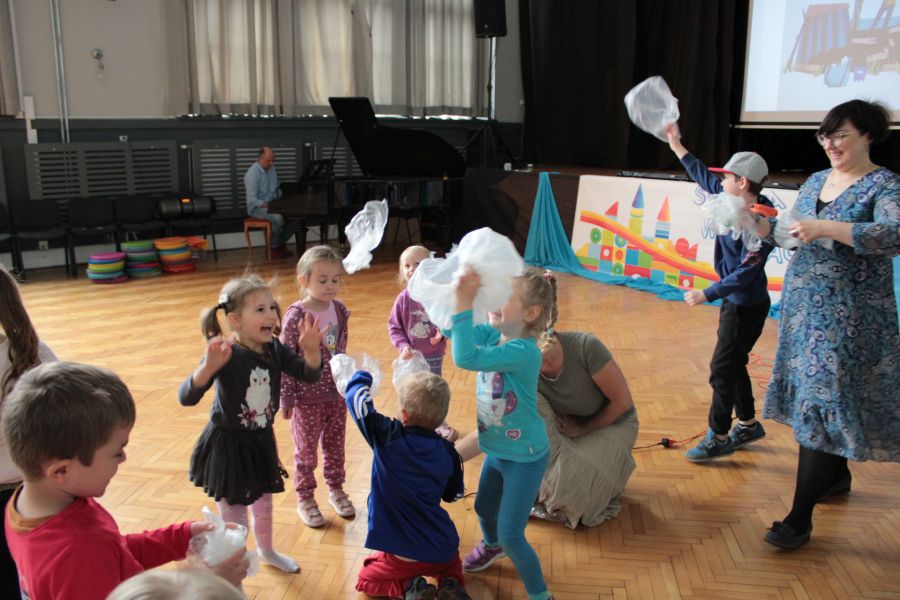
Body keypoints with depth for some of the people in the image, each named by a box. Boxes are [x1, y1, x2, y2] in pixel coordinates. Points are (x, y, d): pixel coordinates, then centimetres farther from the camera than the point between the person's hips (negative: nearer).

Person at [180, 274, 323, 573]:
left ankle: (266, 551, 54)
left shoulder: (275, 350, -10)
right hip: (227, 445, -6)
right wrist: (209, 367, -51)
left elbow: (309, 374, -11)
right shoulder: (225, 355, -26)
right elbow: (186, 397, -32)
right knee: (233, 520, 6)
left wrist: (311, 351, -33)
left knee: (264, 502, 27)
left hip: (262, 440, 6)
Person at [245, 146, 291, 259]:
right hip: (257, 208, -8)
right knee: (278, 218, -34)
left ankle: (281, 243, 1)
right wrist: (267, 205, -30)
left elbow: (277, 189, 21)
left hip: (272, 204, 8)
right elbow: (252, 200, -22)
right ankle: (274, 248, -13)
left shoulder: (271, 169, 8)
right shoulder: (252, 173, -17)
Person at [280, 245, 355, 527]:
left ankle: (336, 489, 38)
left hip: (337, 393, 5)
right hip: (308, 397, -5)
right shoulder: (296, 316, -19)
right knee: (306, 450, 12)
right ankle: (305, 499, 29)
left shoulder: (340, 310, -3)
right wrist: (286, 399, -12)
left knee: (335, 445, 19)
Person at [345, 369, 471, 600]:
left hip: (403, 555, -4)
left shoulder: (388, 437, -18)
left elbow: (357, 397, -9)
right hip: (443, 551, 4)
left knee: (366, 579, 26)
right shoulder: (447, 452, -7)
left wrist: (362, 377, 13)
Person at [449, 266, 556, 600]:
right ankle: (491, 545, 62)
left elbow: (466, 358, -44)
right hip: (496, 450, 8)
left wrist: (465, 302, -46)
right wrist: (457, 293, -21)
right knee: (484, 508, 30)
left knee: (511, 535, -1)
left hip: (524, 457, -8)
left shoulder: (524, 351, -33)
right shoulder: (493, 334, -9)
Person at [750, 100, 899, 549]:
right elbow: (790, 233, 19)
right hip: (804, 307, 7)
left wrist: (827, 228, -31)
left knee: (823, 404, -9)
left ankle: (800, 518, -4)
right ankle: (837, 474, 39)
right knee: (813, 395, 16)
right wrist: (762, 225, 0)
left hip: (848, 317, -7)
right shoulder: (816, 181, 13)